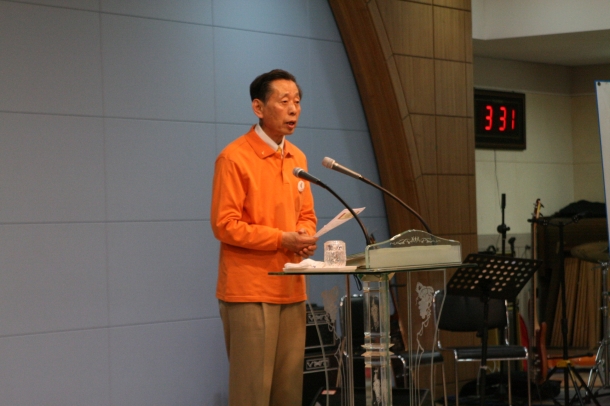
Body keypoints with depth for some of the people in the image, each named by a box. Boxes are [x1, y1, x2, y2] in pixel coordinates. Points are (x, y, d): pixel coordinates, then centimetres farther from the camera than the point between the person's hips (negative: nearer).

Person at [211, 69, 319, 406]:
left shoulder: (298, 158, 13)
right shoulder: (234, 158, -9)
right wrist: (282, 239, -17)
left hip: (291, 290, 7)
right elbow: (224, 225, -12)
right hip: (250, 291, -7)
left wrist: (307, 236, -2)